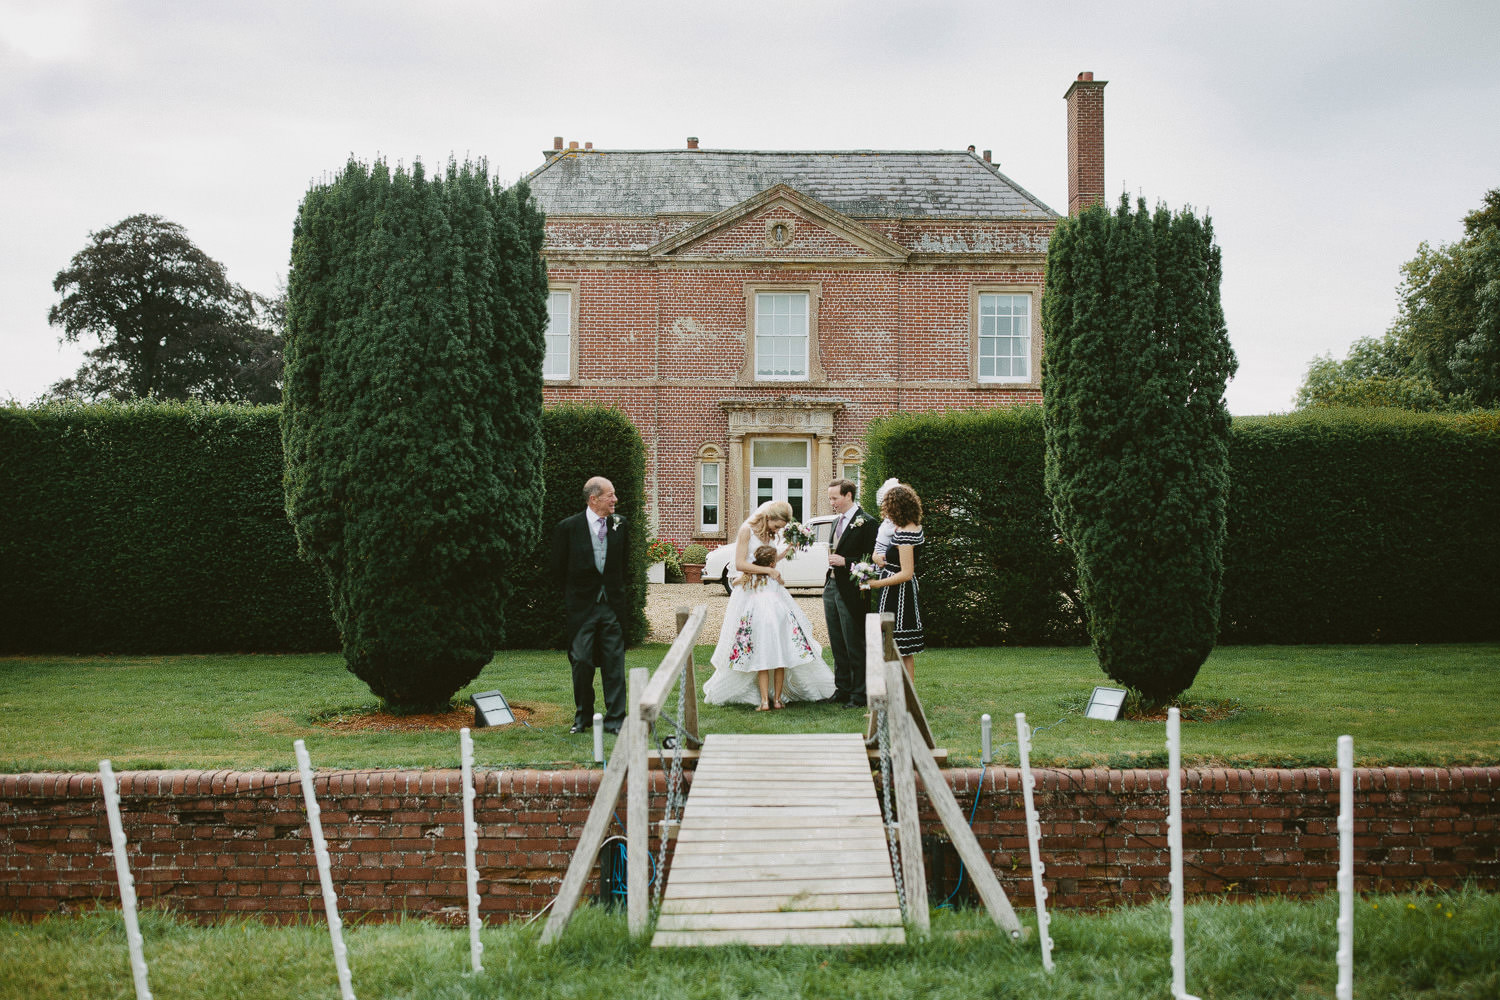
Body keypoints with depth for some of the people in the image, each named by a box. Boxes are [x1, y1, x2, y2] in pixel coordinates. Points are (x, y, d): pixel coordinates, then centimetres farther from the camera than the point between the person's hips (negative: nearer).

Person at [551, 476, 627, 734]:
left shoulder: (620, 524, 5)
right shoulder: (568, 527, -6)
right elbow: (558, 569, 3)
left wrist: (617, 591, 11)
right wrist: (573, 595, 7)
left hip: (612, 605, 2)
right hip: (582, 606, -2)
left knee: (614, 662, 1)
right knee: (582, 662, 3)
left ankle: (615, 720, 7)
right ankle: (583, 717, 19)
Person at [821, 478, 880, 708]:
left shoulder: (866, 523, -12)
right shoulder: (837, 521, 15)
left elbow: (871, 559, -15)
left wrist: (845, 562, -20)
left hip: (851, 592, -8)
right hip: (832, 587, 8)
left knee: (855, 645, -1)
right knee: (837, 644, 14)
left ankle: (859, 695, 7)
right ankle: (842, 689, 24)